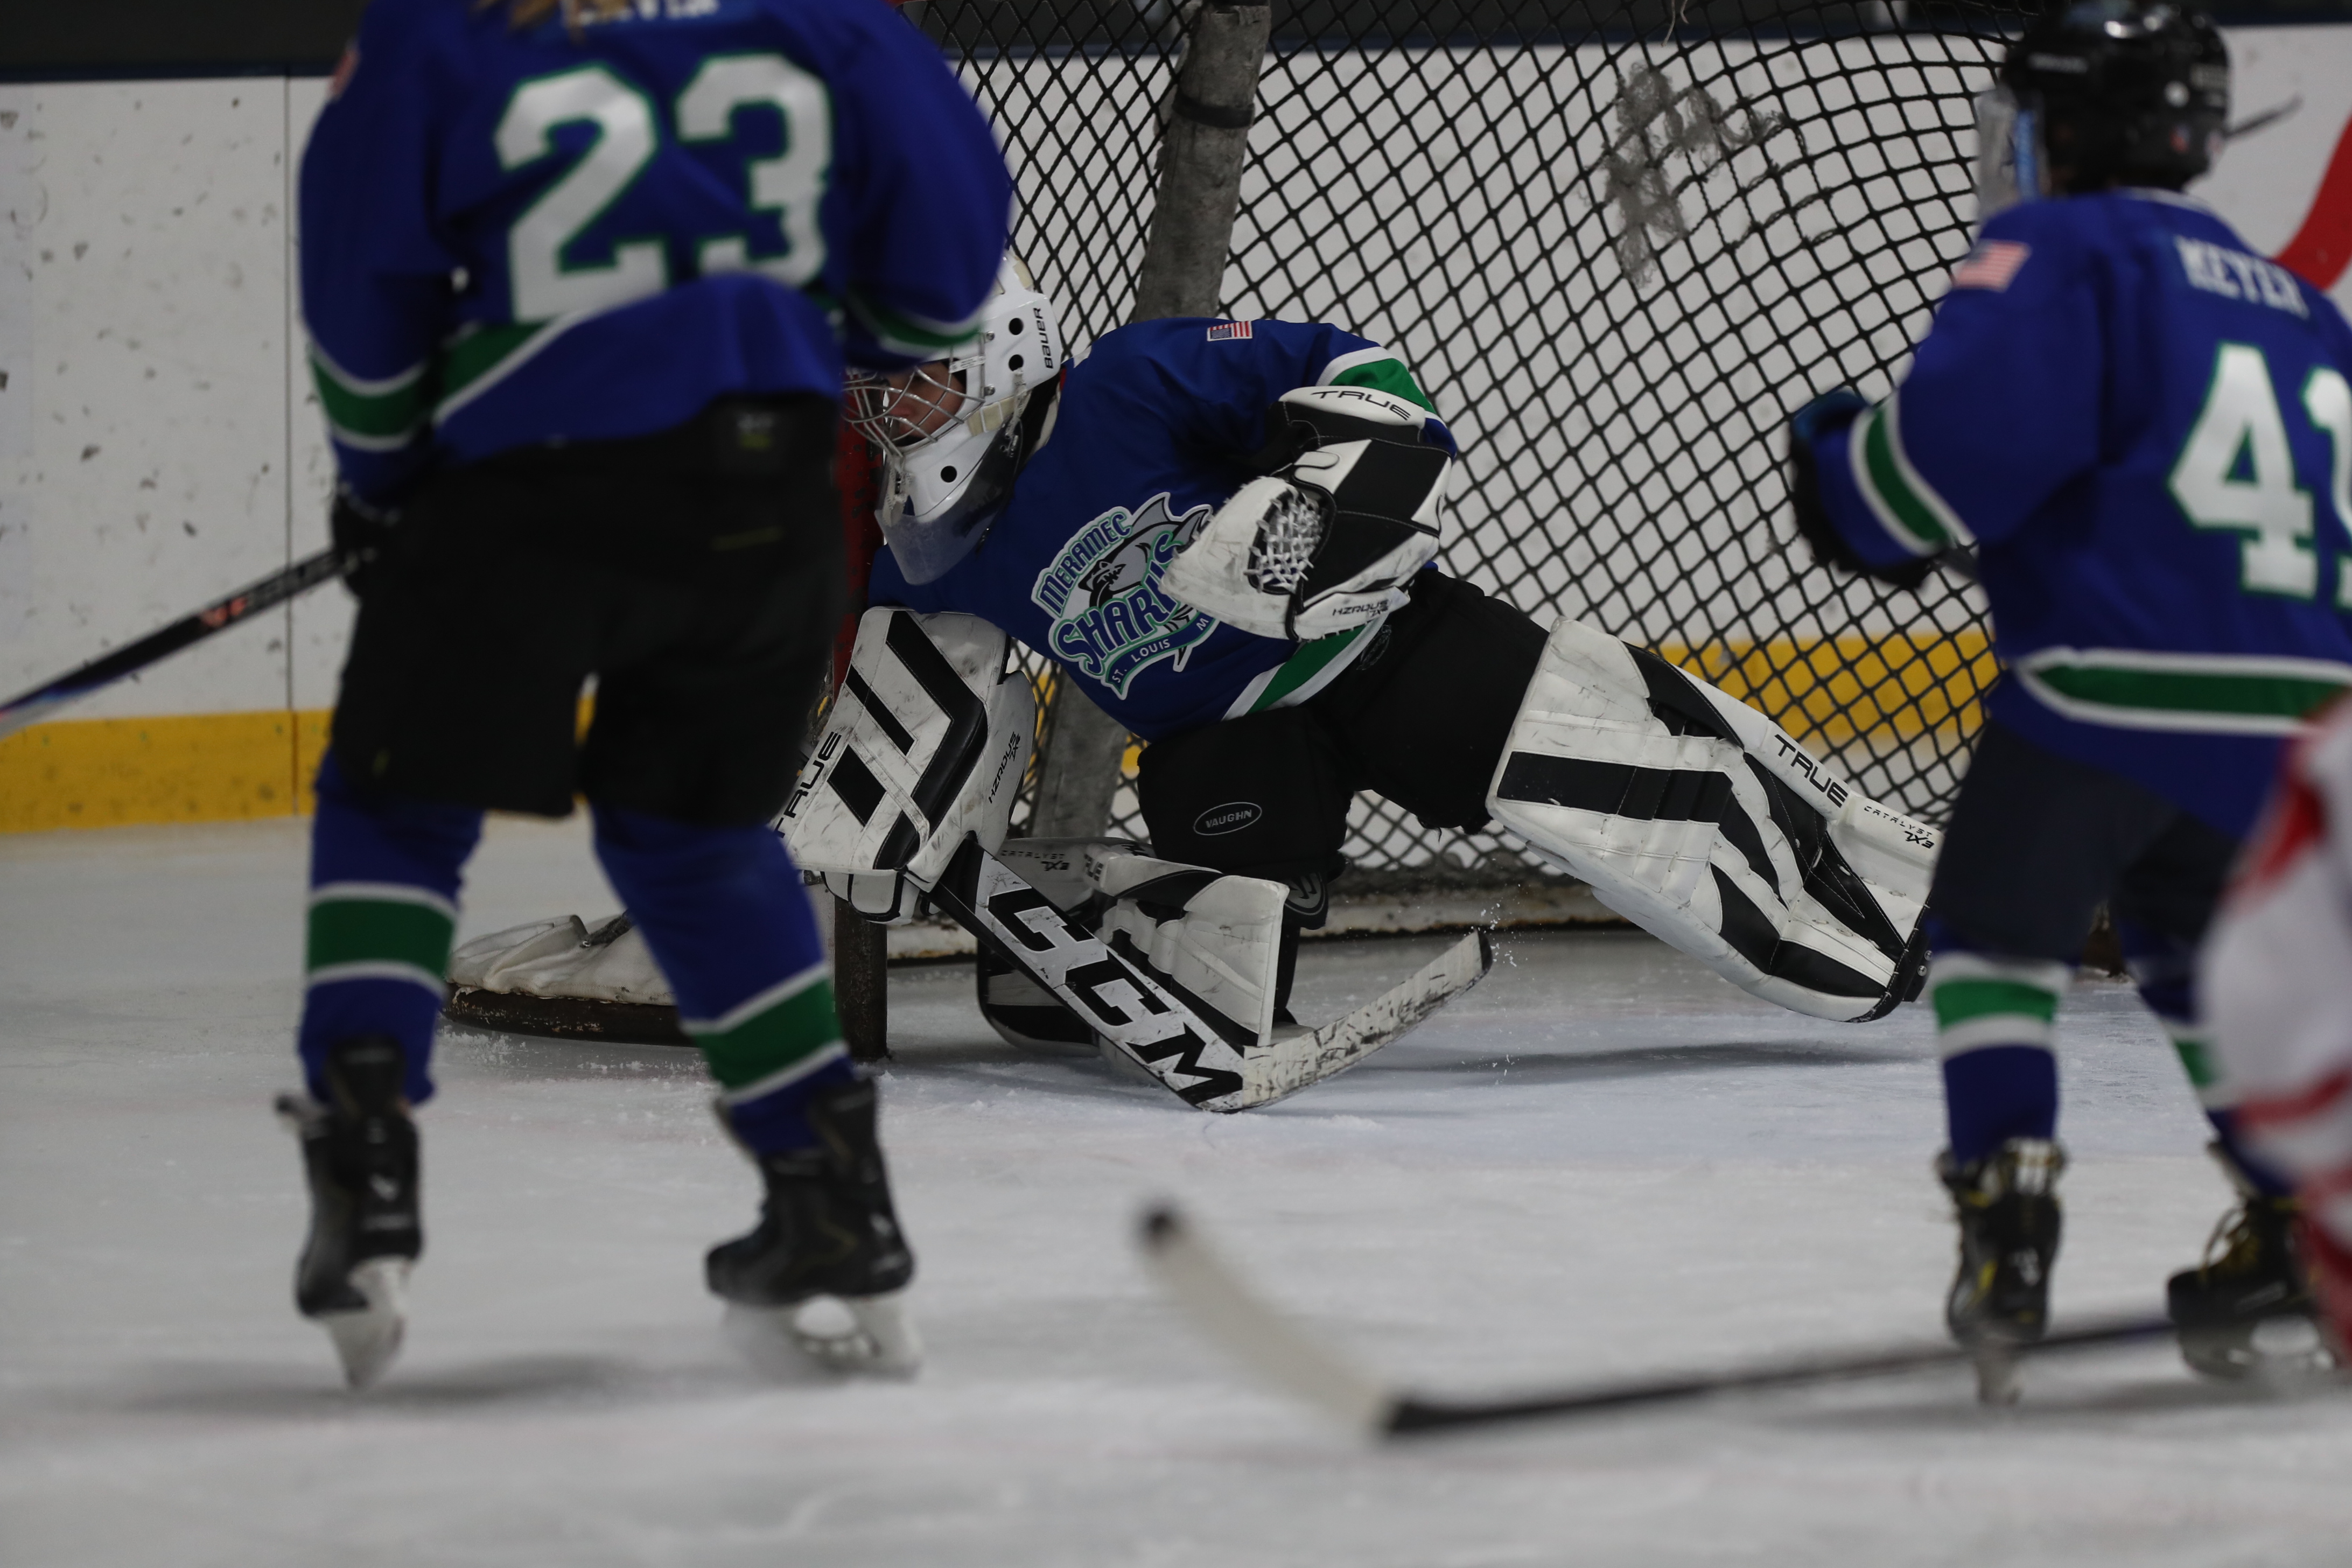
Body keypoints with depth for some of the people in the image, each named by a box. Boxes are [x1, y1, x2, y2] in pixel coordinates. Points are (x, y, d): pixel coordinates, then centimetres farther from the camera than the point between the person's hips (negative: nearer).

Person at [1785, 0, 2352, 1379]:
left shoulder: (2060, 255, 0)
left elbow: (1976, 427, -14)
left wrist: (1847, 469, 4)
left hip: (2112, 693, -6)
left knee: (1997, 926, 10)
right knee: (2205, 953, 24)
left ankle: (2009, 1208, -4)